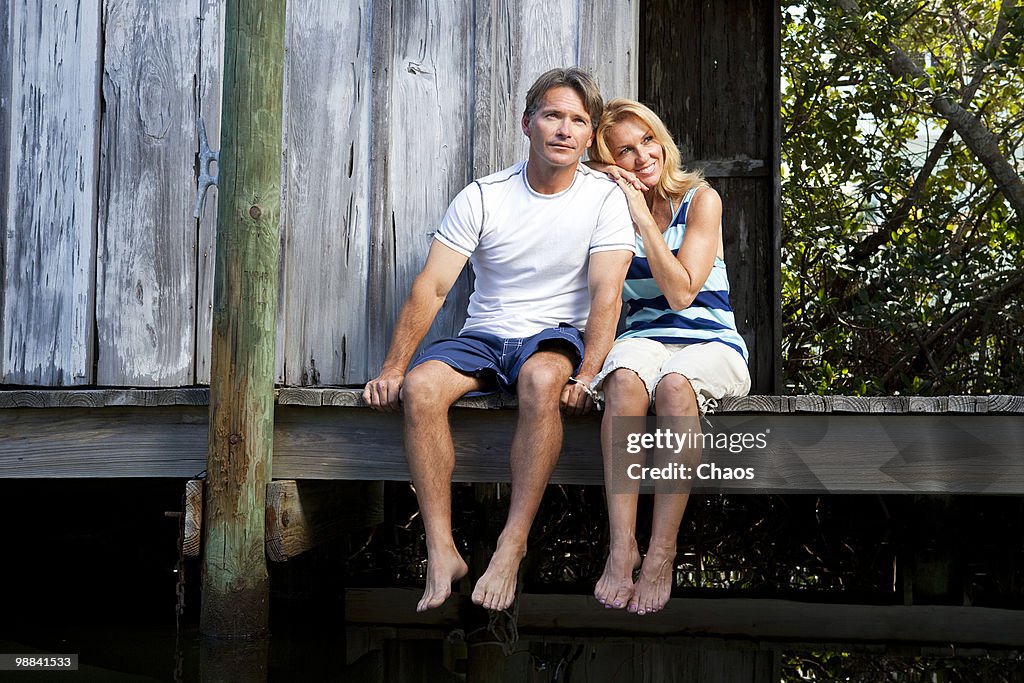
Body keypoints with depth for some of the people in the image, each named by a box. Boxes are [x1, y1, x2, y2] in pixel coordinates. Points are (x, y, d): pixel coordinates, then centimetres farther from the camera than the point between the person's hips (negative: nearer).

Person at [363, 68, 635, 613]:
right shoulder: (482, 197, 0)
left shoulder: (604, 199, -2)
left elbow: (606, 294, -12)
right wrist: (392, 368, -15)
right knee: (419, 387, -28)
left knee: (542, 377, -38)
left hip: (556, 337, -2)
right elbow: (431, 287, -5)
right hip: (483, 338, 2)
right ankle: (441, 553, -25)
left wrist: (585, 376, -27)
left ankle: (511, 546, -30)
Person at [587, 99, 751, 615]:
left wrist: (641, 214, -10)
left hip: (710, 343, -2)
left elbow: (680, 291, -9)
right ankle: (621, 546, -40)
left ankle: (661, 554, -36)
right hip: (643, 338, 2)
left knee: (674, 384, -38)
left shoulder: (700, 200, 2)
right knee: (626, 378, -35)